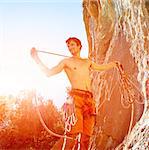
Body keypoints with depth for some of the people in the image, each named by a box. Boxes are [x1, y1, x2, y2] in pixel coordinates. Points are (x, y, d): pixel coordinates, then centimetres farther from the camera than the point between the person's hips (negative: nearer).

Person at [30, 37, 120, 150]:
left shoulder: (87, 62, 26)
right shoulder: (66, 62, 13)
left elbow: (102, 67, 43)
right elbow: (49, 73, 4)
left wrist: (114, 64, 47)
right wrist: (36, 58, -1)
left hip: (89, 99, 5)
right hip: (76, 98, -5)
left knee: (86, 136, -4)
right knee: (73, 133, -20)